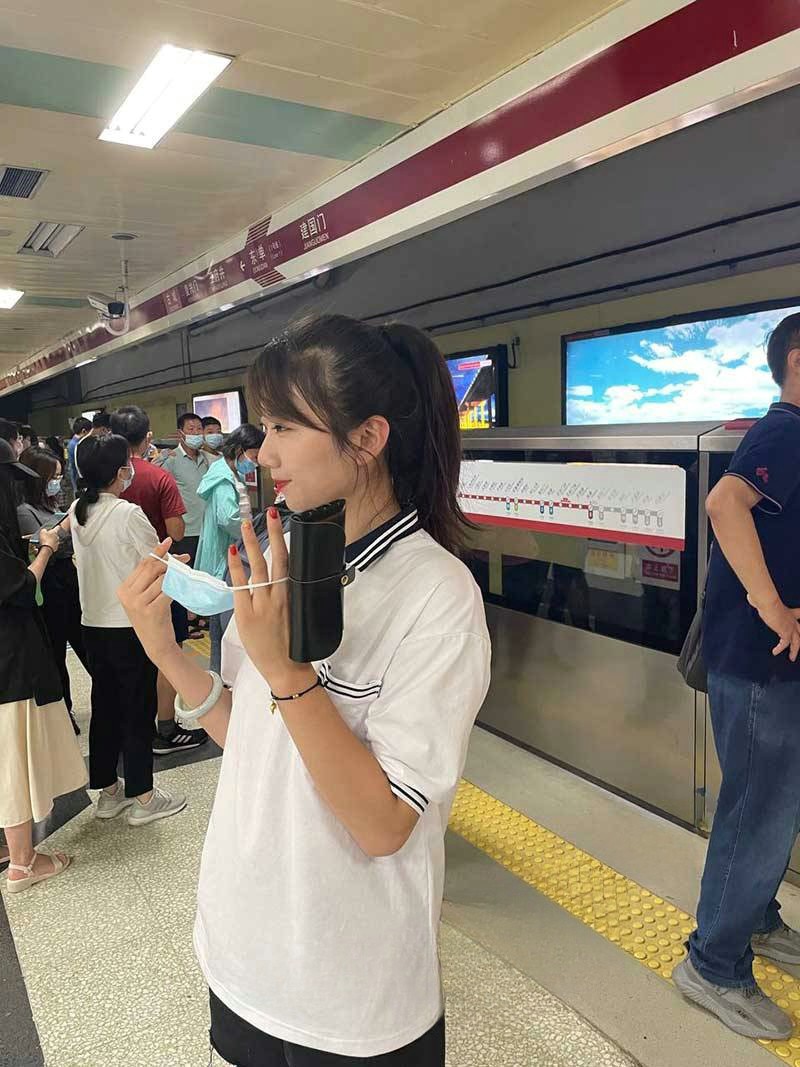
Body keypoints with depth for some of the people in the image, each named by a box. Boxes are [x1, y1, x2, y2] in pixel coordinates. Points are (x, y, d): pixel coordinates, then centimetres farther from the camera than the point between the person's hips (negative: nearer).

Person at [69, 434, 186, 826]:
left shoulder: (77, 512, 3)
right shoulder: (129, 514, -19)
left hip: (93, 625, 7)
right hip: (132, 627, -7)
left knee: (104, 706, 16)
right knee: (138, 710, 5)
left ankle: (107, 792, 29)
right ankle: (142, 798, 15)